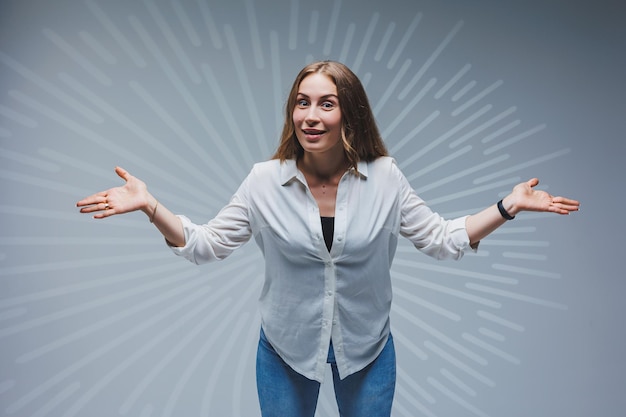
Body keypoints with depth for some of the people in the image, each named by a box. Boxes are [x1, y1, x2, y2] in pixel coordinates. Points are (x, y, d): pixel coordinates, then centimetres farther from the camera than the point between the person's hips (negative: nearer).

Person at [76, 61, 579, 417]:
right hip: (286, 350, 0)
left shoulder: (385, 178, -11)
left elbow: (443, 240, -4)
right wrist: (150, 205, -20)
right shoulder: (265, 181, -12)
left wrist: (509, 205, -12)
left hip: (368, 348, 1)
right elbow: (205, 244, -8)